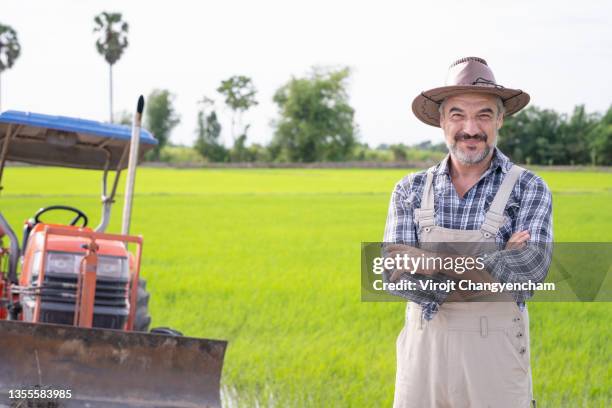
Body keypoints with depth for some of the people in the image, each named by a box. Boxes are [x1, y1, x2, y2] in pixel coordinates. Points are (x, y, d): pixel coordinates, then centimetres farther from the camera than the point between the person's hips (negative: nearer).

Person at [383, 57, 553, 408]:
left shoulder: (529, 189, -4)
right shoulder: (410, 191, 3)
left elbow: (532, 266, -19)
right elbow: (394, 274, -8)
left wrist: (433, 261, -19)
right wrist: (491, 263, -19)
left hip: (495, 358, -2)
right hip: (423, 354, 2)